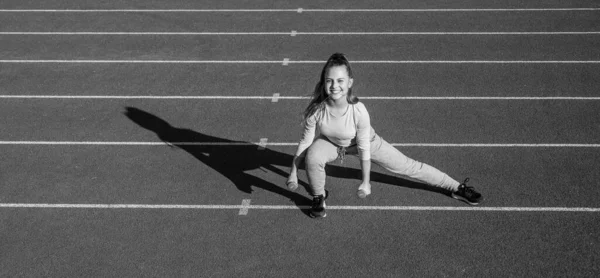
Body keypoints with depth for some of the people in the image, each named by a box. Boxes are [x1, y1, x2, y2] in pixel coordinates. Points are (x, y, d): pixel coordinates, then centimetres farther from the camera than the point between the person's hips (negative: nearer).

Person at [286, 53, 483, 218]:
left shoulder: (358, 110, -37)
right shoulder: (316, 109, -34)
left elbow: (364, 149, -24)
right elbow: (305, 142, -17)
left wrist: (366, 182, -16)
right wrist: (293, 172, -10)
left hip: (364, 141, -1)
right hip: (331, 143, 1)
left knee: (407, 167, 2)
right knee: (312, 157, -31)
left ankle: (457, 188, 21)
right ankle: (318, 197, 1)